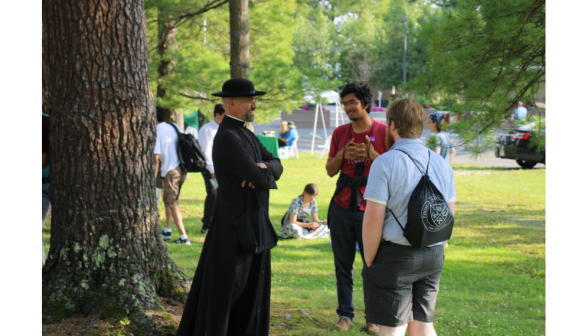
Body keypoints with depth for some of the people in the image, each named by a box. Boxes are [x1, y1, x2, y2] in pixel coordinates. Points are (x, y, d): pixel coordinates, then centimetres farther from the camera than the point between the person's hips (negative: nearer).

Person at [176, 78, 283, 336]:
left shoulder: (246, 135, 13)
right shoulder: (227, 138, -18)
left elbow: (276, 166, 8)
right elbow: (257, 178, -24)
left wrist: (263, 167, -14)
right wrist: (267, 177, -2)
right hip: (235, 223, -9)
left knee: (251, 284, 13)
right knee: (225, 285, -1)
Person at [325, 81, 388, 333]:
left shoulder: (383, 132, -1)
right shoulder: (340, 133, 10)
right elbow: (330, 170, 12)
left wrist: (372, 155, -17)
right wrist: (343, 155, -7)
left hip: (370, 209, -3)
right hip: (342, 208, 3)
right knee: (343, 265, 6)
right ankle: (345, 314, 16)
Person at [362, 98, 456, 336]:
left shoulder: (385, 162, -13)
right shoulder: (441, 164, 8)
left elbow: (373, 218, -17)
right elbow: (450, 212, 15)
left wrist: (369, 261, -8)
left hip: (395, 254, -6)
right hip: (434, 255, 6)